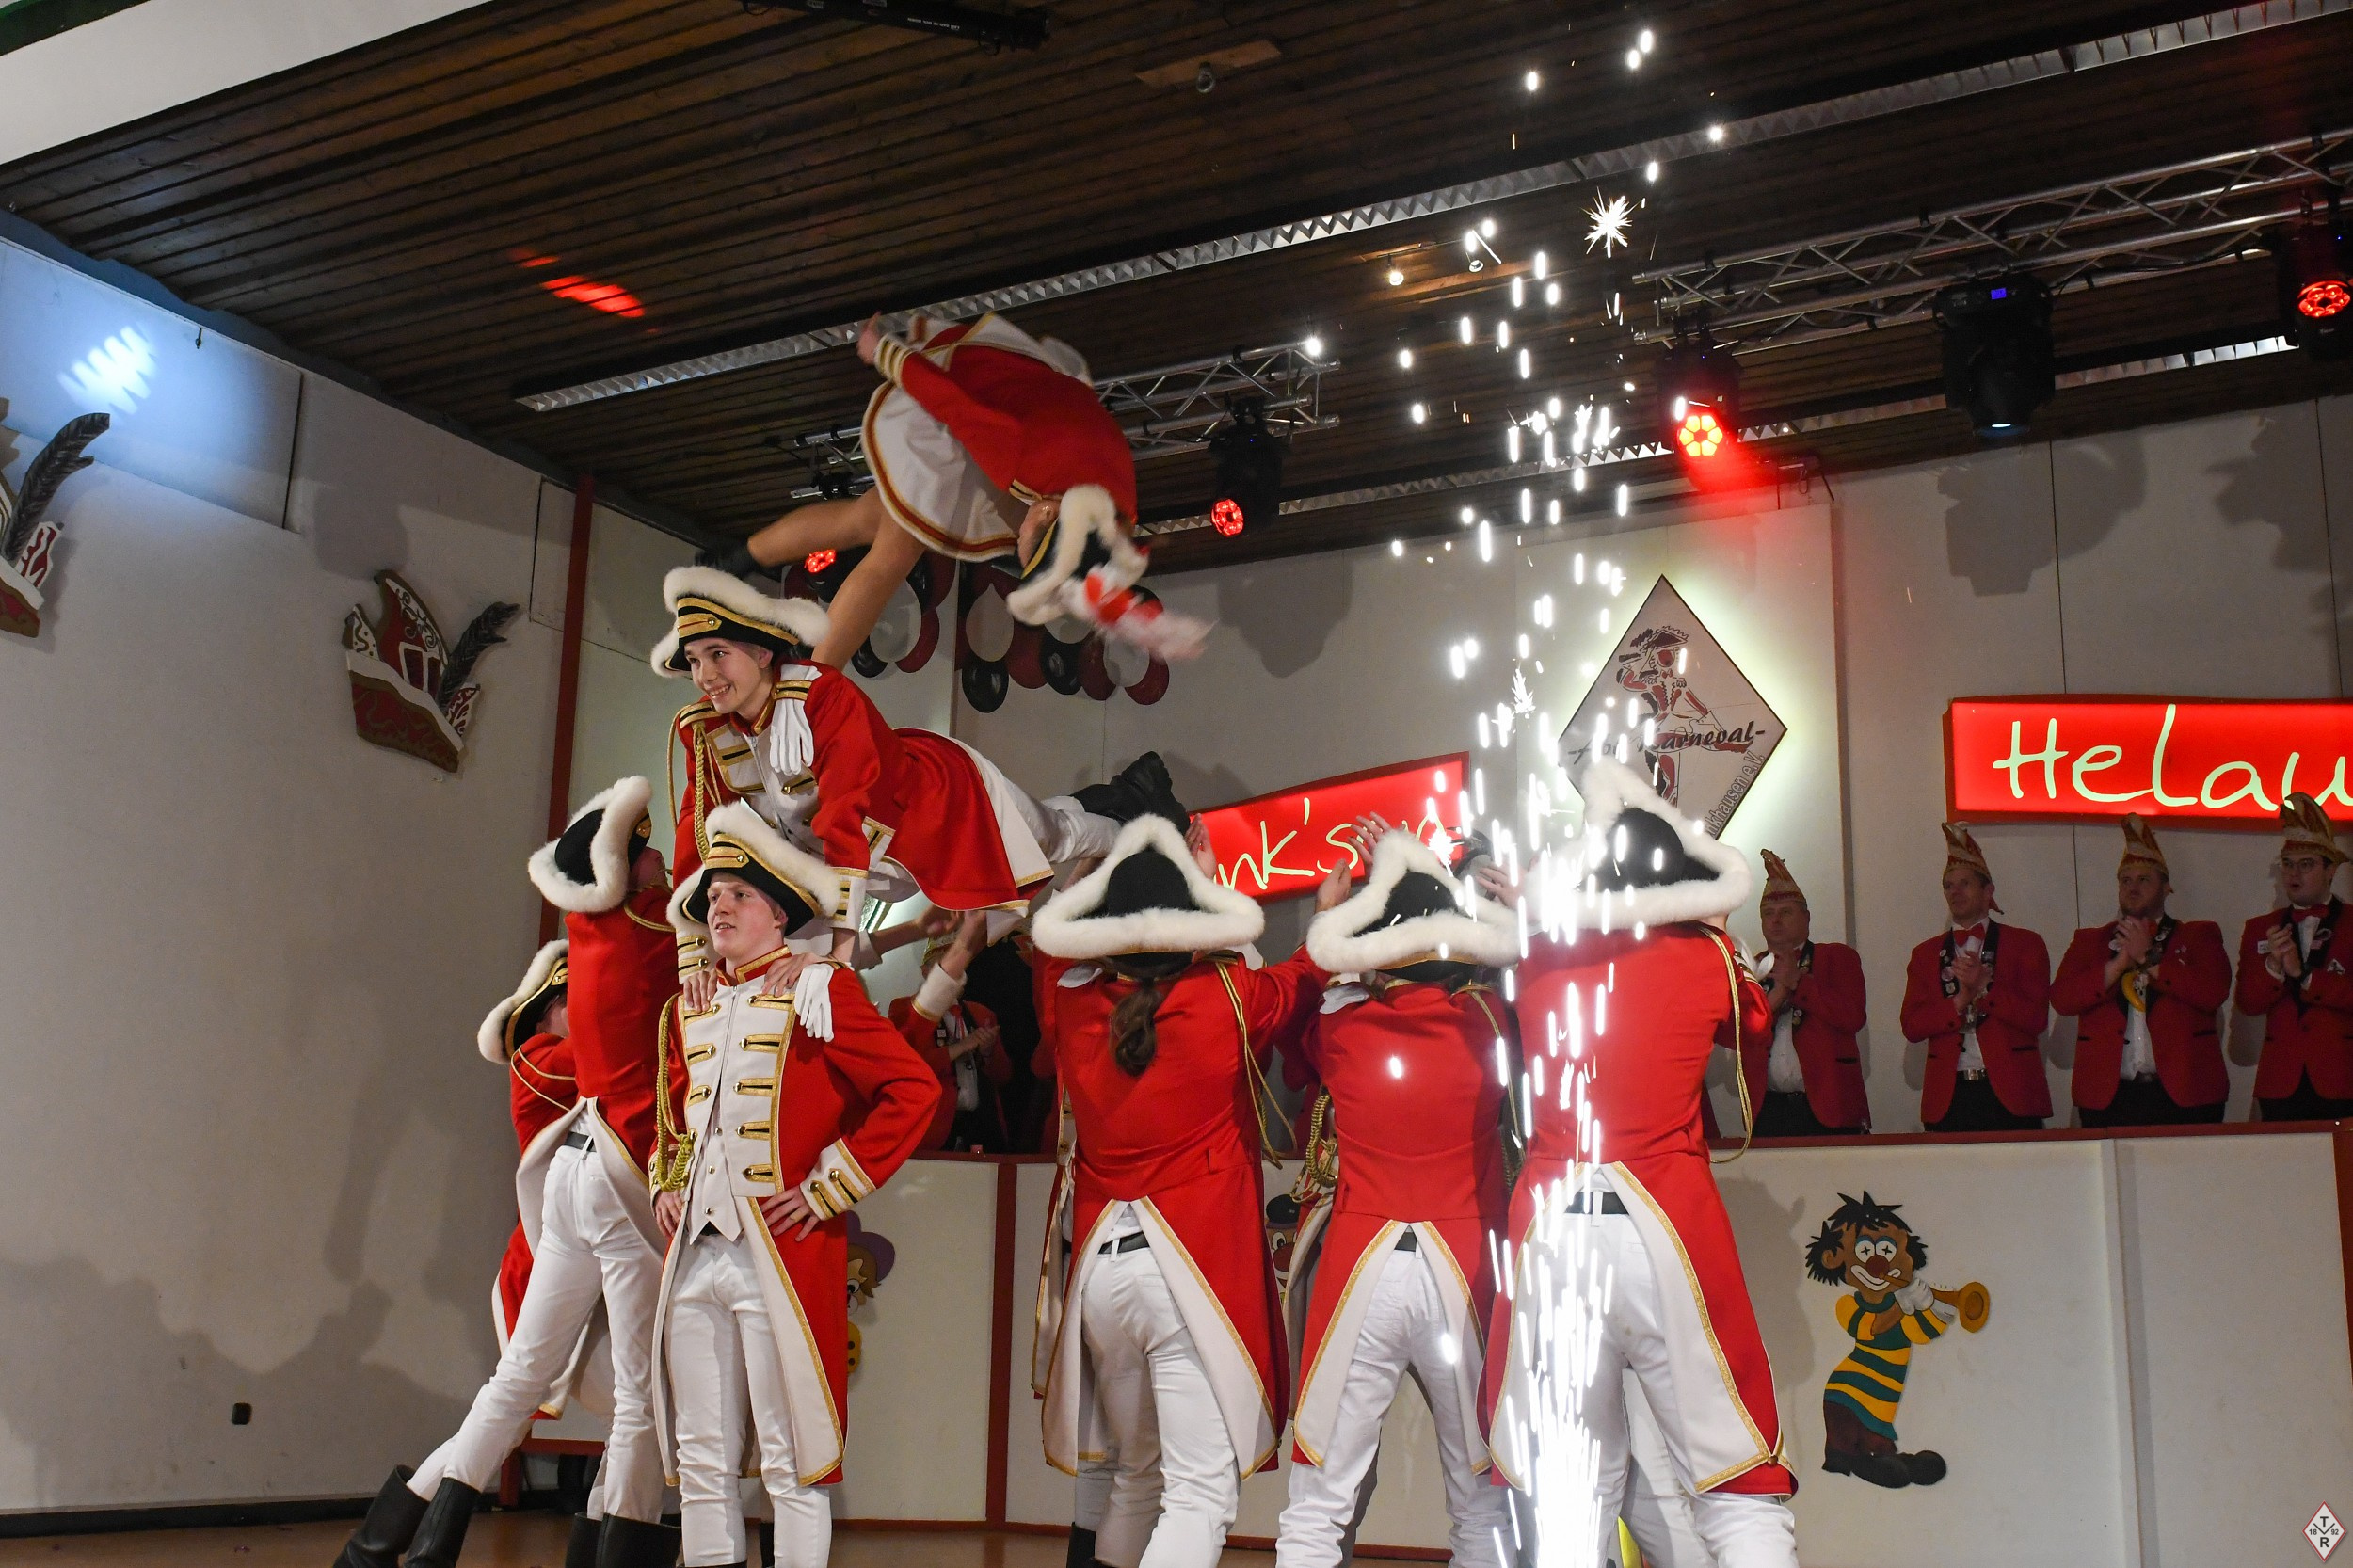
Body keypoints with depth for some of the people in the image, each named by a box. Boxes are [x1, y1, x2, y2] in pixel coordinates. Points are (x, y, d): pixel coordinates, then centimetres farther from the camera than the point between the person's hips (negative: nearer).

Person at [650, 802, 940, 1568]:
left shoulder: (818, 991, -4)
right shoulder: (689, 1011, 16)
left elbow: (913, 1090, -12)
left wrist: (827, 1188, -13)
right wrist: (666, 1186, 11)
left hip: (783, 1256, -6)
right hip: (694, 1253, 6)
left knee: (790, 1461, -2)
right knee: (701, 1461, 10)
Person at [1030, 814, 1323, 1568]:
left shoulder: (1073, 998, 0)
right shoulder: (1230, 997, -8)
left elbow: (1062, 933, 22)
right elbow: (1303, 980, 12)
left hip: (1098, 1262, 5)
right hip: (1196, 1264, -5)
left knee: (1136, 1472, 22)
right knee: (1203, 1491, -4)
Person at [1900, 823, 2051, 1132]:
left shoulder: (2026, 944, 9)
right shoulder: (1925, 954, 15)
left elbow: (2035, 1018, -1)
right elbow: (1911, 1026, 4)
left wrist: (1983, 987, -12)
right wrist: (1960, 1000, -10)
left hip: (2011, 1096, -1)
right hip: (1948, 1099, 2)